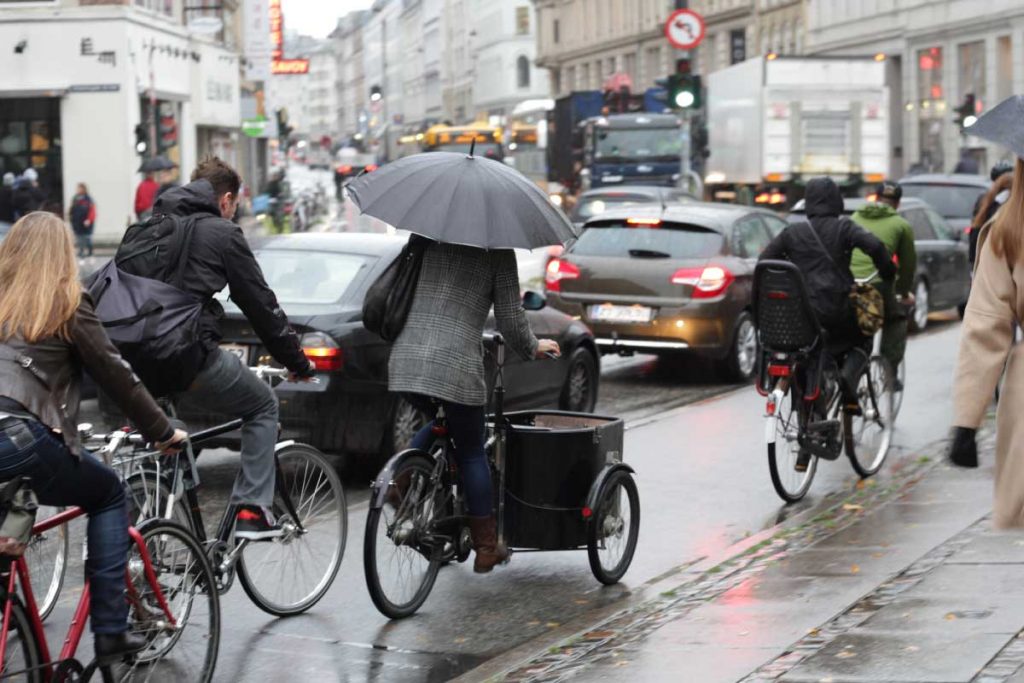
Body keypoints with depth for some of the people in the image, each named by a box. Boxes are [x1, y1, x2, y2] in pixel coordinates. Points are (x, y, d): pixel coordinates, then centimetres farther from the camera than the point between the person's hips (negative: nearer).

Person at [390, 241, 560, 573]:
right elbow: (511, 319, 0)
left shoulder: (423, 237, 10)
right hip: (455, 366, -4)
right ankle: (486, 549, 20)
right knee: (471, 452, 13)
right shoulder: (498, 252, -1)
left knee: (437, 425, 32)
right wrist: (533, 348, 19)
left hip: (405, 360, 4)